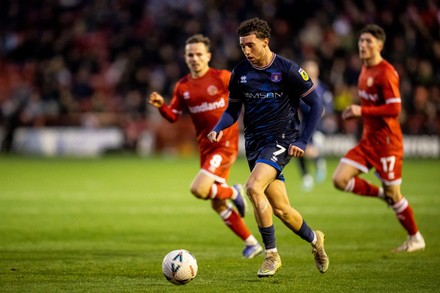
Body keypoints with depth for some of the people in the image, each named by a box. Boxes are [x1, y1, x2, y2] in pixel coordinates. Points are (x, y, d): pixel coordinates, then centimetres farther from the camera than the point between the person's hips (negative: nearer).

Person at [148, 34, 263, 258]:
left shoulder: (222, 78, -9)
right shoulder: (182, 87, 6)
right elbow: (173, 116, 5)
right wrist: (161, 106, -13)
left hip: (225, 144, -6)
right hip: (205, 147, 6)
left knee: (198, 189, -24)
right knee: (218, 205, 10)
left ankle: (233, 192, 5)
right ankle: (252, 244, 23)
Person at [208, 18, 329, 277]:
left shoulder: (288, 70, -10)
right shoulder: (240, 73, 4)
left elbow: (316, 105, -4)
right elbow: (233, 109, 15)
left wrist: (303, 141, -11)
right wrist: (220, 128, -6)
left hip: (281, 139, -5)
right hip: (254, 141, 5)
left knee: (253, 187, -27)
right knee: (280, 209, 5)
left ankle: (272, 254, -15)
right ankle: (314, 239, 34)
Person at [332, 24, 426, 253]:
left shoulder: (385, 72, -16)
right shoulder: (365, 69, 11)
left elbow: (394, 109, -23)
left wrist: (362, 111, -23)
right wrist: (356, 113, 8)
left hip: (386, 140, -8)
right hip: (368, 139, 8)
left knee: (393, 194, 0)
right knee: (340, 180, -5)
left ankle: (415, 238, 18)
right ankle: (381, 193, 16)